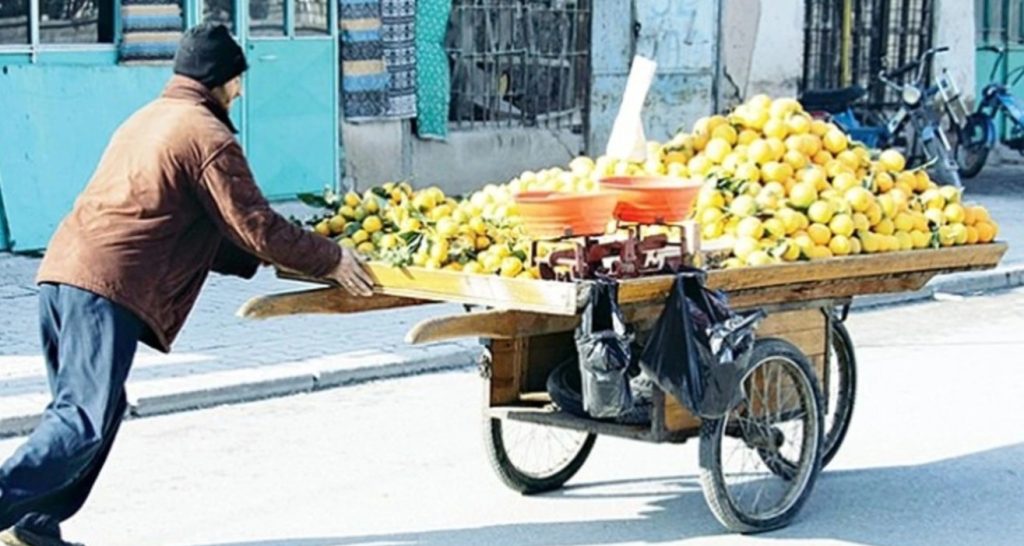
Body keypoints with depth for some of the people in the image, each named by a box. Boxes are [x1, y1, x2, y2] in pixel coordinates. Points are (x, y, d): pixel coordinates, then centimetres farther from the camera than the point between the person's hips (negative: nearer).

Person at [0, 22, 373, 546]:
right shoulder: (208, 135, -2)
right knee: (85, 420, -10)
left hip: (61, 270, 9)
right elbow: (255, 225, -3)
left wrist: (258, 259, 31)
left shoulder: (145, 119, 27)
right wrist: (331, 259, 8)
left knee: (87, 408, 16)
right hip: (108, 287, -9)